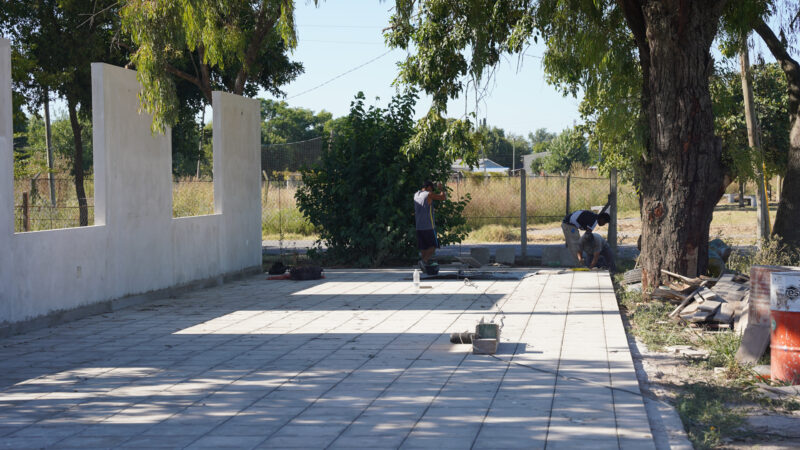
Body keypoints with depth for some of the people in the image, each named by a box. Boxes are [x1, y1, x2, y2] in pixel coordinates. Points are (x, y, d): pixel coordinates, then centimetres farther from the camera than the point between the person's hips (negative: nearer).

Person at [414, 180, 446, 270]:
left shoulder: (416, 195, 11)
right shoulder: (429, 195, -9)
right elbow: (443, 197, -3)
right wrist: (441, 189, 16)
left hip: (419, 227, 6)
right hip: (429, 226, -6)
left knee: (423, 248, 10)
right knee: (433, 246, 2)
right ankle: (424, 261, -17)